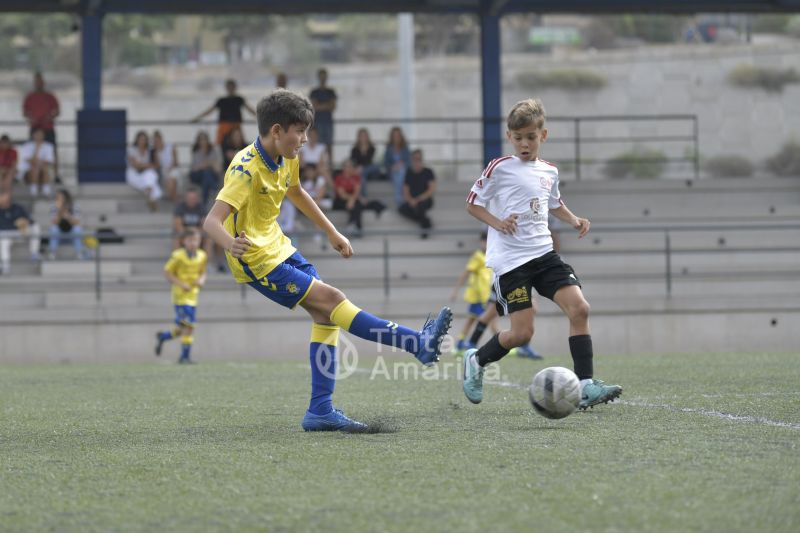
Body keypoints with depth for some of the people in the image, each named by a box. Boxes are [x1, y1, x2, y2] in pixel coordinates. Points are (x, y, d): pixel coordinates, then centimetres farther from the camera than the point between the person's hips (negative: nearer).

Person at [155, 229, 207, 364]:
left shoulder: (201, 256, 5)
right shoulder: (178, 256, -12)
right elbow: (167, 272, -7)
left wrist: (201, 280, -6)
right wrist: (181, 284, -17)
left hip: (193, 295, 6)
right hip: (180, 295, -6)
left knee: (183, 329, 10)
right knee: (188, 326, -14)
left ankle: (162, 336, 36)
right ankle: (185, 356, -6)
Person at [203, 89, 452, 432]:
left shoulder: (287, 159, 1)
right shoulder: (247, 169, -25)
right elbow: (212, 221, -34)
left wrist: (332, 233, 26)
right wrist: (231, 244, -56)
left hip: (277, 246, 9)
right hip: (257, 261, -9)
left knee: (325, 314, 0)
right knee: (331, 300, -14)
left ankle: (320, 410, 2)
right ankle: (419, 344, -13)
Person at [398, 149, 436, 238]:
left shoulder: (427, 172, -1)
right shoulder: (409, 173, 9)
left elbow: (432, 189, -9)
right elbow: (405, 192, 7)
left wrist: (419, 199, -19)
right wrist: (410, 200, -14)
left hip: (425, 200, -4)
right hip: (413, 201, 4)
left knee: (419, 206, -39)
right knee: (402, 209, -29)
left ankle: (425, 227, -15)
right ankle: (426, 221, -13)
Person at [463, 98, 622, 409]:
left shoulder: (549, 172, 13)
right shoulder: (500, 168, -5)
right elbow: (472, 203, 1)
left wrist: (574, 220, 13)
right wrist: (497, 223, -15)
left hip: (543, 253, 6)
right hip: (510, 259, -6)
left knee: (579, 308, -12)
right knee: (522, 333, -10)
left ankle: (586, 386, -12)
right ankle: (476, 361, 20)